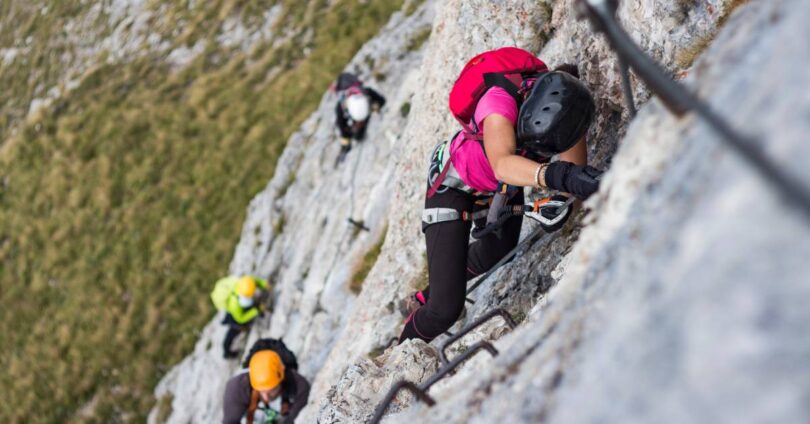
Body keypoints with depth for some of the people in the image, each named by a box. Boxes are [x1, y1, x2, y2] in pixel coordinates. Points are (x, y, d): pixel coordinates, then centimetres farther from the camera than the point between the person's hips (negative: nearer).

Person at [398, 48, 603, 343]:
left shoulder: (571, 110, -29)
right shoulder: (501, 100, -44)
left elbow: (575, 169, -29)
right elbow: (502, 164, -61)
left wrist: (559, 197, -50)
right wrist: (557, 175, -77)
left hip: (504, 187, 6)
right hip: (454, 184, -6)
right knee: (446, 311, -11)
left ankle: (425, 298, 60)